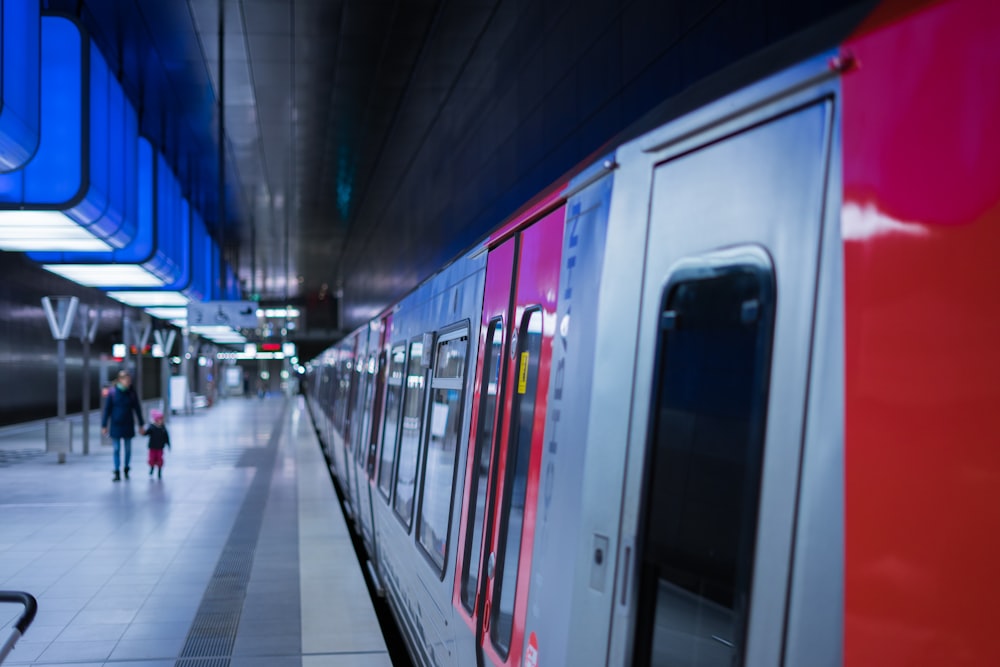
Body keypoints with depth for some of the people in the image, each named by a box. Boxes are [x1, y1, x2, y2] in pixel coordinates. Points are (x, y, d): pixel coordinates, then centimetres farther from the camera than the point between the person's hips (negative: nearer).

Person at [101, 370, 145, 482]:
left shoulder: (132, 393, -2)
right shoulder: (112, 392, -7)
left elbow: (137, 409, 5)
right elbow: (107, 409, -3)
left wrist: (141, 425, 7)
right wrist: (104, 425, -3)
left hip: (128, 425, 2)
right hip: (115, 425, -2)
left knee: (128, 449, 8)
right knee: (117, 449, 0)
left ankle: (126, 469, 25)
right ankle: (117, 473, 4)